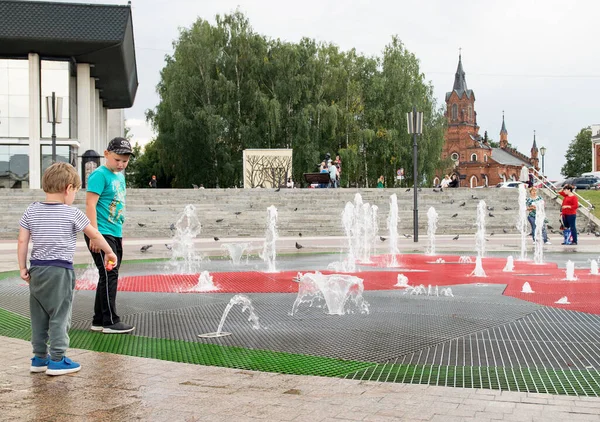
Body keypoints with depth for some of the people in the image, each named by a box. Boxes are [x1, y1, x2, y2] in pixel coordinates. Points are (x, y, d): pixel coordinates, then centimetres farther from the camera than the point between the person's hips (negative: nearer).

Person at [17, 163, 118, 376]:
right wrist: (109, 253, 18)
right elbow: (94, 235, 4)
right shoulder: (72, 213, -7)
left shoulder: (31, 211, 4)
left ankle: (39, 357, 20)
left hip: (36, 270, 5)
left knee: (38, 316, 12)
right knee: (59, 316, 2)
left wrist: (23, 268, 10)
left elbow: (22, 241, 3)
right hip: (60, 271, -5)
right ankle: (57, 360, 4)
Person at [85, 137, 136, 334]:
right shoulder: (100, 175, -11)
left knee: (110, 276, 12)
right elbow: (90, 204, -17)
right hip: (101, 234, -9)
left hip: (115, 235, 9)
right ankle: (110, 322, -1)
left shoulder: (120, 176, 16)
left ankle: (98, 321, 20)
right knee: (109, 275, -7)